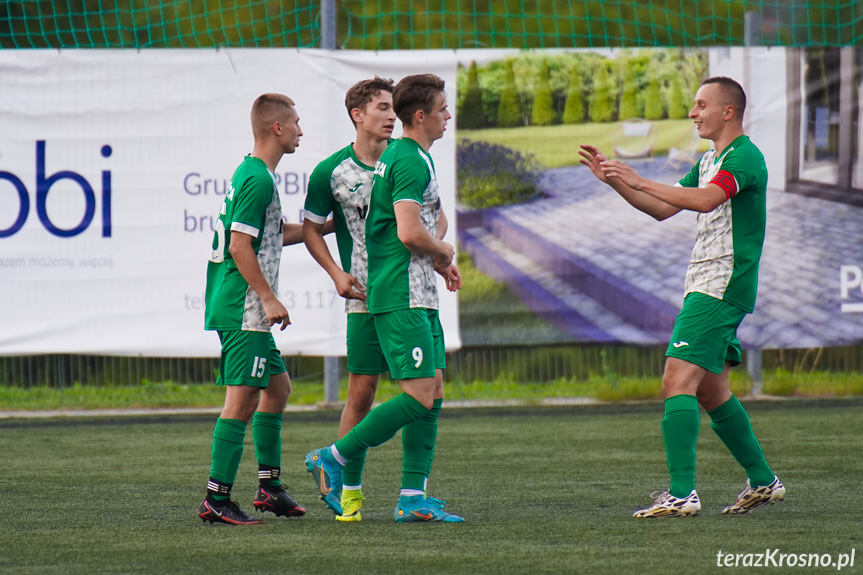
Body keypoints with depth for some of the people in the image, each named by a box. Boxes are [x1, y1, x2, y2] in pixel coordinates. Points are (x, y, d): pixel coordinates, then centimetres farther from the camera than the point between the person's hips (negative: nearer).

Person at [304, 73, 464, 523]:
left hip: (418, 296, 10)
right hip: (402, 296, -10)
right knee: (419, 396, -13)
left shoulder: (403, 156, 18)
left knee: (433, 393, 7)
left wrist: (437, 260, 10)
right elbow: (409, 232, -24)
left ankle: (413, 498, 6)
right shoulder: (411, 161, -14)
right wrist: (442, 251, -5)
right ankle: (332, 459, -6)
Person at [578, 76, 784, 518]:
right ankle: (763, 481, 24)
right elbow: (663, 209, 22)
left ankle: (682, 493, -22)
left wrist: (640, 182, -28)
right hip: (704, 286, 10)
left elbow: (706, 199, -29)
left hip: (721, 286, -10)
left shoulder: (745, 157, -12)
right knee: (709, 391, 15)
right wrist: (614, 181, 11)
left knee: (678, 381, -17)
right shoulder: (709, 161, 20)